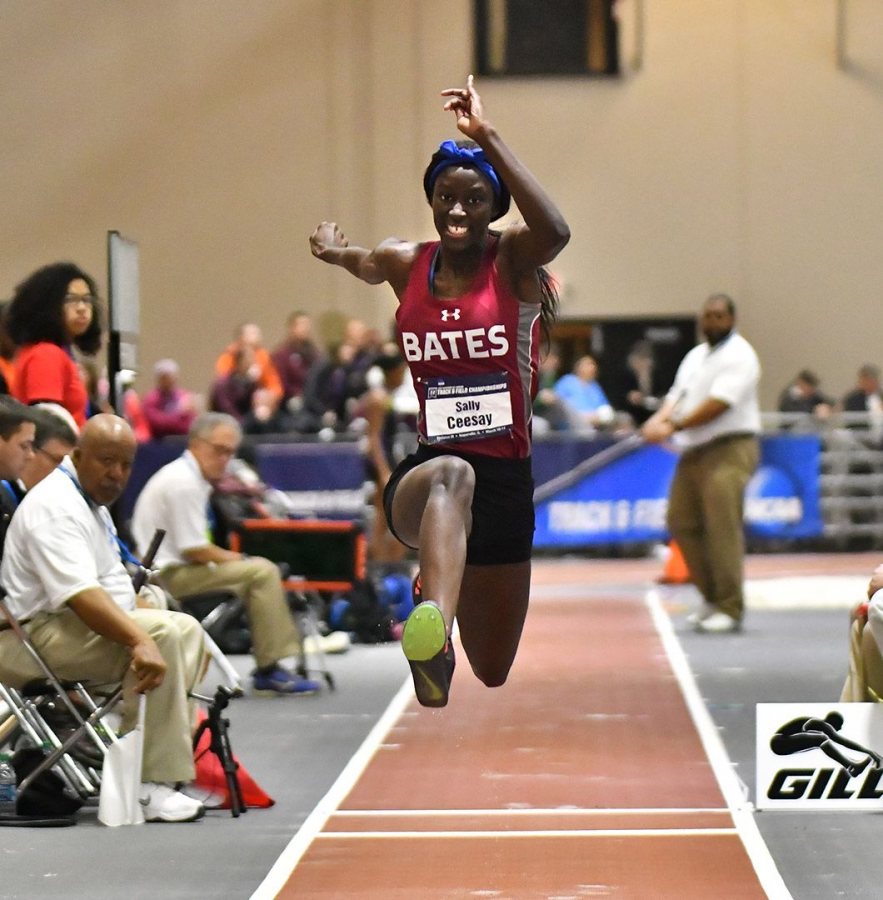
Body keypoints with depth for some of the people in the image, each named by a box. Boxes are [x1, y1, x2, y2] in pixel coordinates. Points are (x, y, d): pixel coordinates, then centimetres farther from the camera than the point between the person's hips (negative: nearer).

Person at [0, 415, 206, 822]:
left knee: (186, 630, 10)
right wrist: (140, 641, -39)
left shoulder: (93, 502, 19)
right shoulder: (55, 506, -16)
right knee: (162, 632, -26)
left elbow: (113, 583, 23)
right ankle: (151, 786, -28)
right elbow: (81, 595, -30)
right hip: (36, 637, -11)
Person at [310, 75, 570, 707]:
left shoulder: (513, 262, -6)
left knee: (492, 675, 15)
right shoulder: (405, 264, 4)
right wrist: (335, 251, 16)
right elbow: (364, 264, 32)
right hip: (424, 472, 0)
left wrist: (488, 137, -34)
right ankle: (431, 622, -54)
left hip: (507, 479, 0)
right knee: (453, 475, -41)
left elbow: (555, 232, -33)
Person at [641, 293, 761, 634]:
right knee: (683, 523, 7)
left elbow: (719, 403, -18)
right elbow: (678, 395, 13)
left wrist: (675, 426, -22)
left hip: (729, 449, -9)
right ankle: (712, 597, 18)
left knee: (722, 526, -15)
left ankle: (730, 608, -12)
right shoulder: (695, 356, 20)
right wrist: (659, 419, -9)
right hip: (693, 451, 9)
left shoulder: (738, 356, -8)